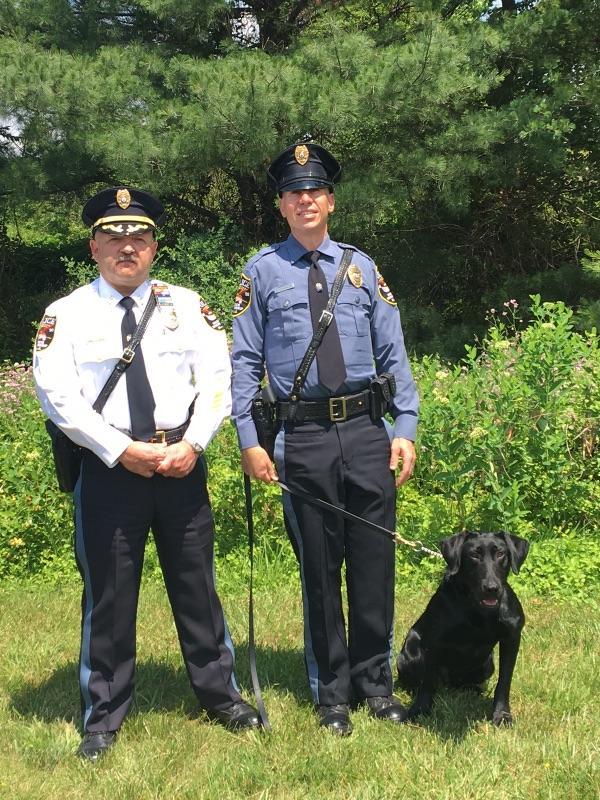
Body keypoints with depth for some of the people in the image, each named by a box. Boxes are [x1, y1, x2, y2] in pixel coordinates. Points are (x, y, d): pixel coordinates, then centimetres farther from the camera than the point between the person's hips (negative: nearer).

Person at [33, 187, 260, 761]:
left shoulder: (186, 305, 7)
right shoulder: (66, 315, 0)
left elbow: (217, 380, 2)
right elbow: (58, 397, -9)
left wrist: (192, 443, -12)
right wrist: (122, 451, -15)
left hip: (182, 462, 2)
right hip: (107, 469, -2)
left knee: (196, 583, 11)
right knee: (108, 594, 6)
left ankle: (220, 694, 27)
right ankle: (103, 716, 19)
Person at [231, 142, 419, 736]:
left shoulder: (361, 267, 11)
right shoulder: (262, 271, 5)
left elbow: (393, 354, 9)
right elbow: (244, 362, 3)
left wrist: (405, 429, 0)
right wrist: (249, 442, -5)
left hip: (367, 431, 2)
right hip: (303, 438, -2)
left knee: (374, 561, 6)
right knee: (318, 568, 6)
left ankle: (375, 683, 23)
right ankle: (332, 693, 20)